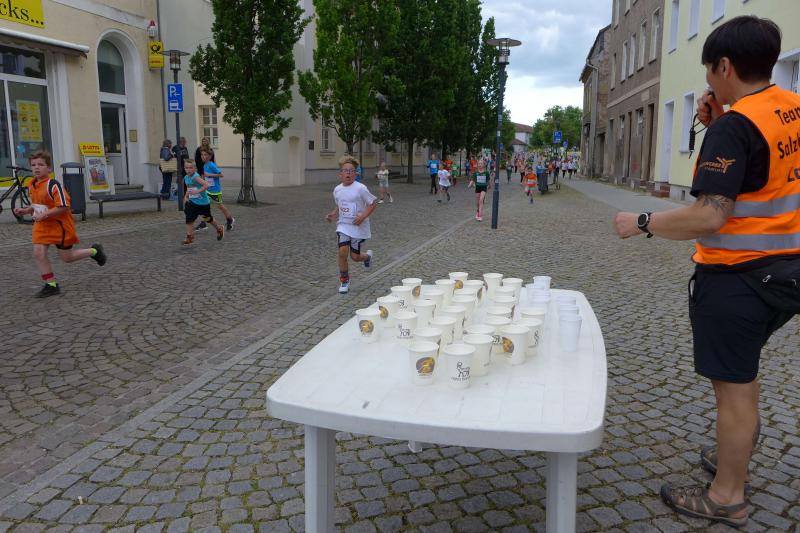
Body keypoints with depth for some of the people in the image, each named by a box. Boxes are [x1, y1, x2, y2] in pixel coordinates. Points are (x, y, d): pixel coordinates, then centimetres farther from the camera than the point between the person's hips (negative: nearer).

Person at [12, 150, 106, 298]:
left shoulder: (53, 185, -20)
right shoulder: (31, 186, 5)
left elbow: (63, 207, -24)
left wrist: (44, 215, -26)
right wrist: (25, 211, 4)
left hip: (60, 225, -7)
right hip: (42, 225, 7)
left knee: (67, 257, 6)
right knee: (38, 253, -7)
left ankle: (94, 251, 30)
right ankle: (51, 285, 3)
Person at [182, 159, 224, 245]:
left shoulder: (196, 177, -23)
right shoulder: (186, 178, 2)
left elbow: (207, 185, -35)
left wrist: (197, 191, -35)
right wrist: (186, 196, 9)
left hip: (203, 202, -6)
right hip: (193, 202, 6)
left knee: (208, 219, 14)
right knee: (189, 219, -6)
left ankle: (219, 229, 39)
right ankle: (190, 237, 3)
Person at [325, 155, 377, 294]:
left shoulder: (360, 188, -14)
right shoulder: (337, 190, 3)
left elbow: (373, 203, -8)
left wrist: (363, 216, -20)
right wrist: (333, 214, 1)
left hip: (359, 227, -3)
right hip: (343, 226, 3)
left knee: (355, 257, 3)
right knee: (342, 252, -14)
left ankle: (367, 256, 42)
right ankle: (344, 281, 5)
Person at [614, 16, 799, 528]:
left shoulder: (734, 126, -20)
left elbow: (708, 217, -27)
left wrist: (641, 223, -14)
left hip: (738, 276, -9)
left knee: (733, 384, 3)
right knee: (741, 370, 25)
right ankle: (734, 454, 41)